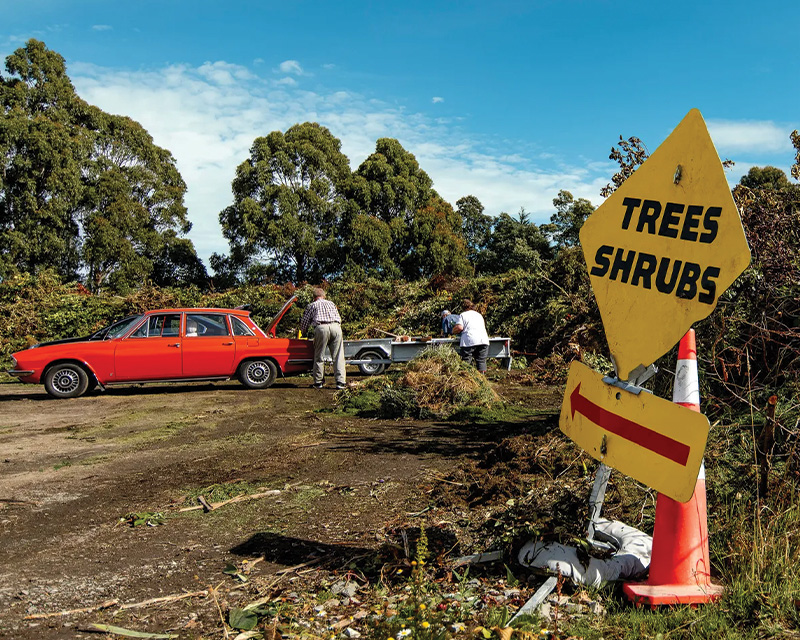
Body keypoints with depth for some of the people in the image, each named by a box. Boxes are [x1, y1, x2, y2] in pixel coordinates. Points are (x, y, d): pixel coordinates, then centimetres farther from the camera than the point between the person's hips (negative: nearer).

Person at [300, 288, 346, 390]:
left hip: (321, 327, -2)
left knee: (319, 356, 7)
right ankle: (340, 382, -2)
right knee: (338, 357, 2)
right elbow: (339, 319, 34)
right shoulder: (331, 303, 30)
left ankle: (319, 382, 10)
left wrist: (303, 332, 38)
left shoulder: (312, 306, 22)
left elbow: (304, 321, 20)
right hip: (336, 327, 2)